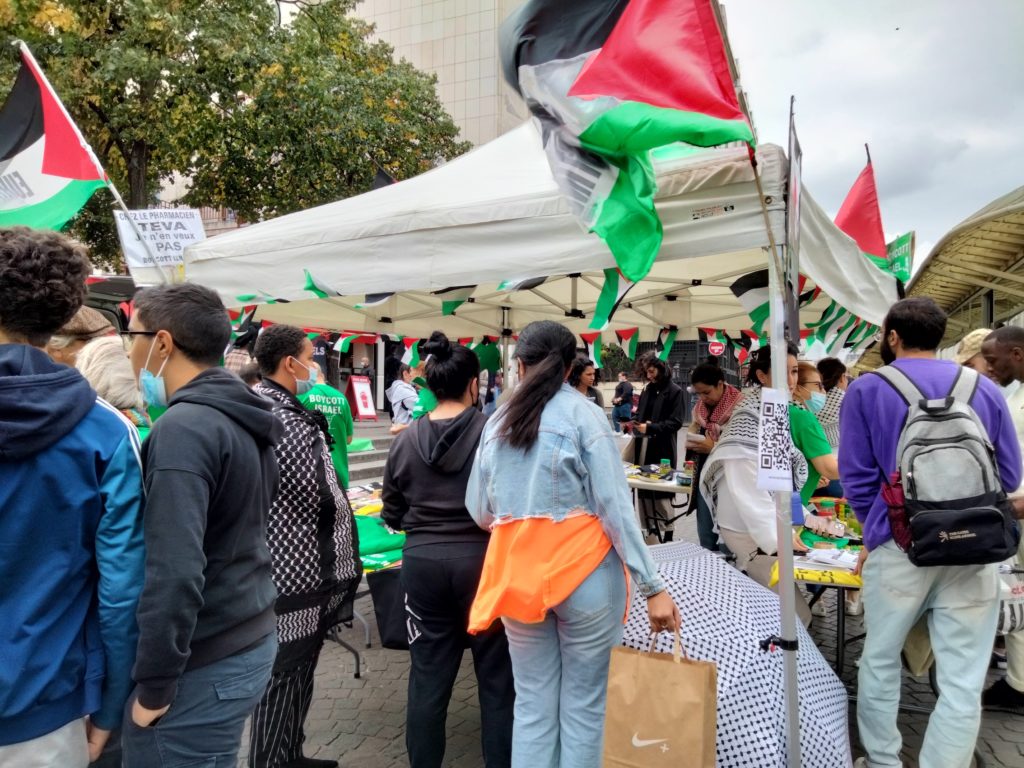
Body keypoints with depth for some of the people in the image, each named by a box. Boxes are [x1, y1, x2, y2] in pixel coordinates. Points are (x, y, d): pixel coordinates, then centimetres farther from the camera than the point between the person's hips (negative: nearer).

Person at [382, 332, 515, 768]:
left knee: (427, 676, 14)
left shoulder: (406, 439, -1)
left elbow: (392, 515, 7)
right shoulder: (494, 431, -11)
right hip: (482, 560, -3)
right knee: (496, 676, 12)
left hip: (423, 562, 3)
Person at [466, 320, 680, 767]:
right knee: (582, 707, 10)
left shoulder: (497, 422, 6)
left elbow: (478, 510, 10)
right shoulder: (584, 415, -6)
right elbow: (616, 508, -11)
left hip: (516, 574, 4)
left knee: (532, 706, 13)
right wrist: (653, 587, -8)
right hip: (581, 572, -3)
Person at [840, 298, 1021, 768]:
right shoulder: (985, 389, 7)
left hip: (900, 547, -1)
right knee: (963, 680, 8)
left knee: (880, 661, 17)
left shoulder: (867, 390, -1)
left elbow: (857, 477, -2)